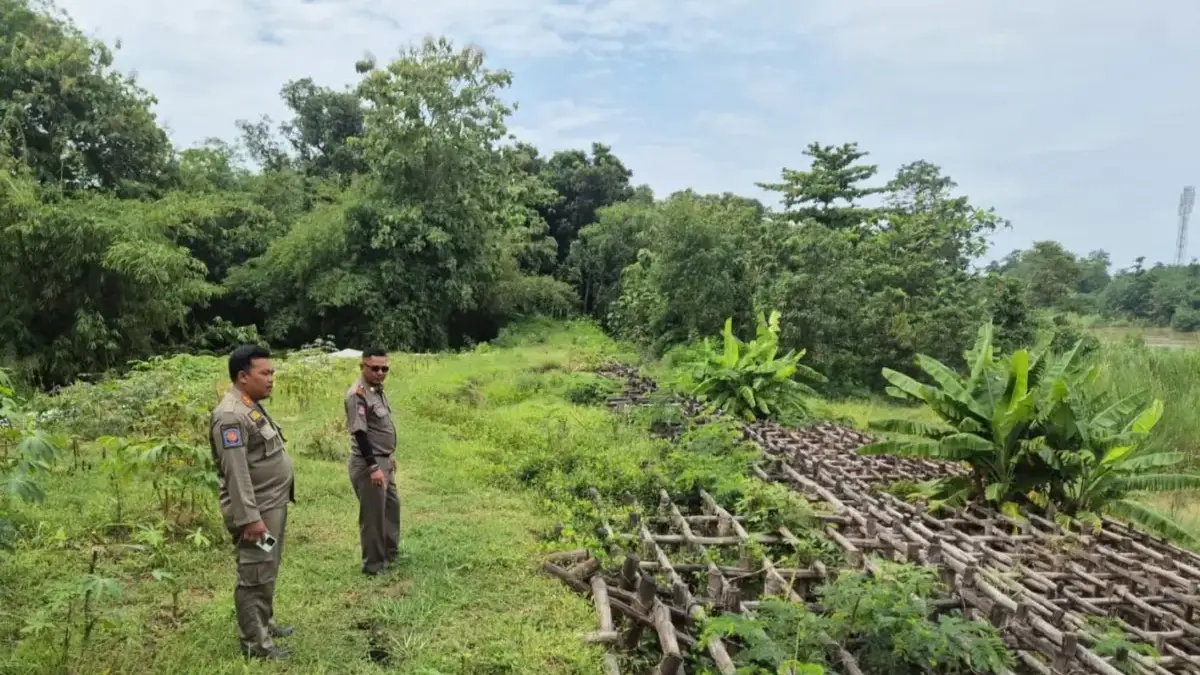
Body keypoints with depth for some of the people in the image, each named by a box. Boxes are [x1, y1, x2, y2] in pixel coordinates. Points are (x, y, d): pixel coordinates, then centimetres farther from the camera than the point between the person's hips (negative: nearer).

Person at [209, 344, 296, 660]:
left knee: (267, 572, 21)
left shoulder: (253, 407, 12)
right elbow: (236, 472, -25)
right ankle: (254, 642, 8)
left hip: (274, 505, 10)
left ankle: (264, 624, 35)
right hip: (257, 510, -10)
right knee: (255, 576, -2)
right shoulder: (231, 415, -20)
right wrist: (250, 516, -27)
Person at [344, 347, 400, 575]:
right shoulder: (358, 394, -21)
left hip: (383, 461, 10)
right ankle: (373, 564, 15)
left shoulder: (377, 389, 8)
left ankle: (390, 553, 38)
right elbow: (359, 433, -26)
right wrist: (373, 467, -27)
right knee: (373, 514, 1)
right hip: (368, 464, -10)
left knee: (391, 506, 22)